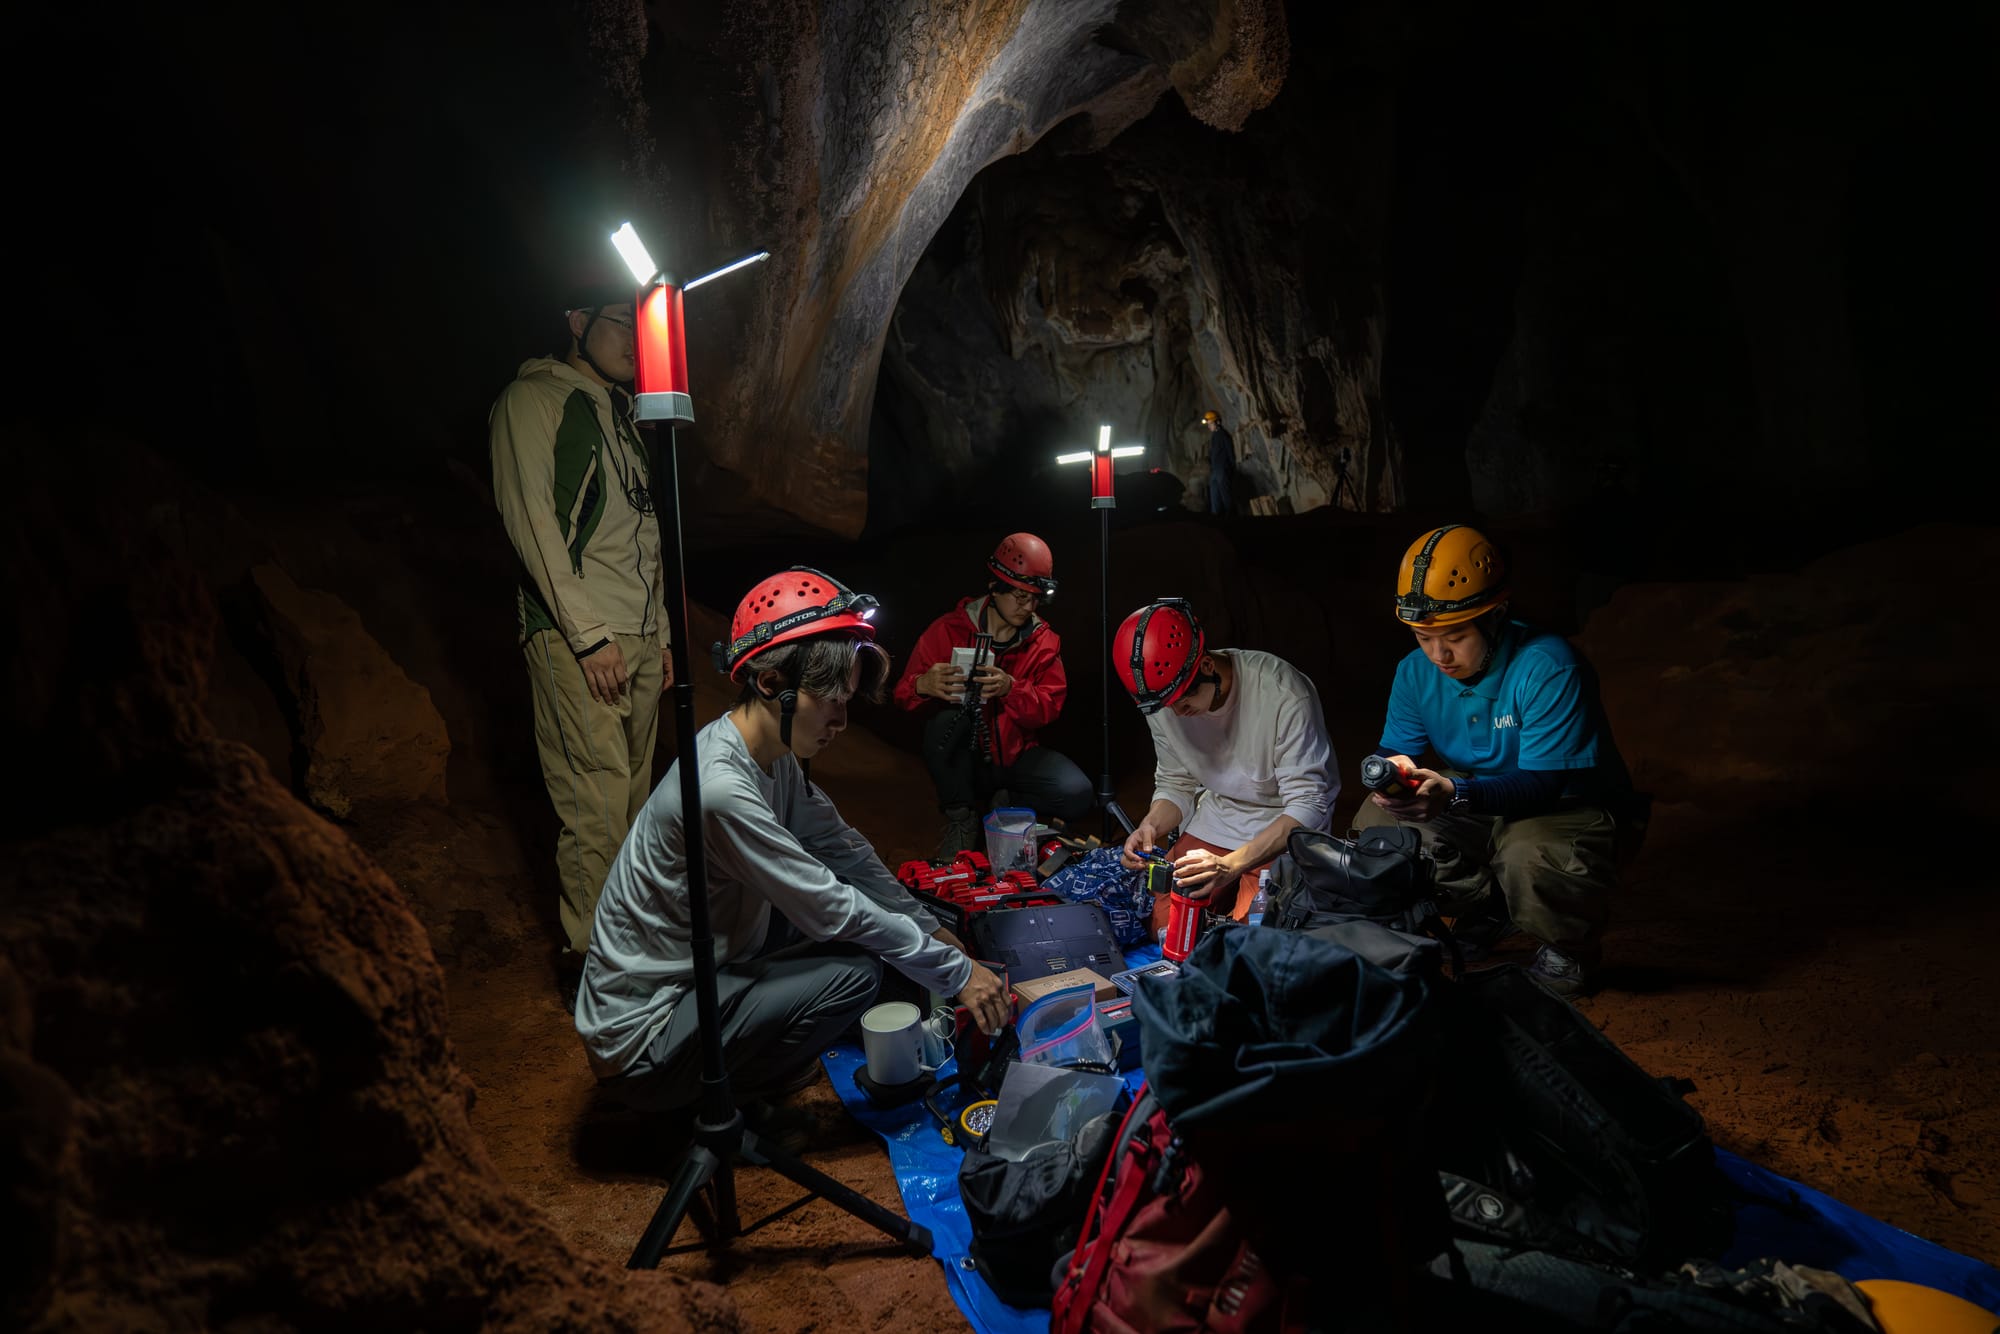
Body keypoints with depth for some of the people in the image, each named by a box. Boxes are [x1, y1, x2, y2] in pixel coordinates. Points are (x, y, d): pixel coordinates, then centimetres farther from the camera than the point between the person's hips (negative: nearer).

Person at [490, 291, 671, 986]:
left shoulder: (622, 413, 23)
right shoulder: (533, 399, -1)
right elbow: (531, 519, -10)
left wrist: (660, 631, 18)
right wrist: (590, 632, -15)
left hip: (639, 636, 7)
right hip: (577, 638, -7)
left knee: (631, 792, 8)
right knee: (596, 800, -7)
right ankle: (590, 952, 5)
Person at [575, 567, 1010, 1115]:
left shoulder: (771, 755, -4)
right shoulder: (722, 790, -31)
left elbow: (842, 845, 8)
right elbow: (836, 913, -25)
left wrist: (928, 927, 8)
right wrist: (956, 972, -15)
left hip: (699, 971, 9)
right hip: (639, 1042, -9)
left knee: (841, 880, 8)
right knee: (856, 969, -20)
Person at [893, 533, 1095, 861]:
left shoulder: (1044, 640, 1)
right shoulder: (948, 630, -7)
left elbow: (1050, 708, -9)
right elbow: (904, 692, -9)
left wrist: (1010, 688, -31)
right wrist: (924, 685, -35)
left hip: (1016, 754, 2)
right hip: (965, 759, -1)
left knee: (1077, 795, -24)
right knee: (946, 717, -35)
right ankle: (961, 818, -12)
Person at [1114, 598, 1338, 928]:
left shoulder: (1284, 693, -27)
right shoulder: (1161, 701, -10)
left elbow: (1308, 805, -25)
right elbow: (1175, 786, 4)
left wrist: (1230, 865, -37)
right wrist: (1150, 826, -20)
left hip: (1286, 830, -5)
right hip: (1214, 820, 5)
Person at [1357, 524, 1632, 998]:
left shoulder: (1548, 669, -27)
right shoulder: (1417, 672, -8)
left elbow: (1543, 785, -31)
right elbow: (1393, 750, -3)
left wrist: (1454, 794, -49)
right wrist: (1394, 769, -31)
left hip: (1566, 806, -6)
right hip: (1477, 807, 6)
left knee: (1529, 856, -39)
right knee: (1378, 821, -14)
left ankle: (1569, 950, -2)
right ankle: (1487, 906, 9)